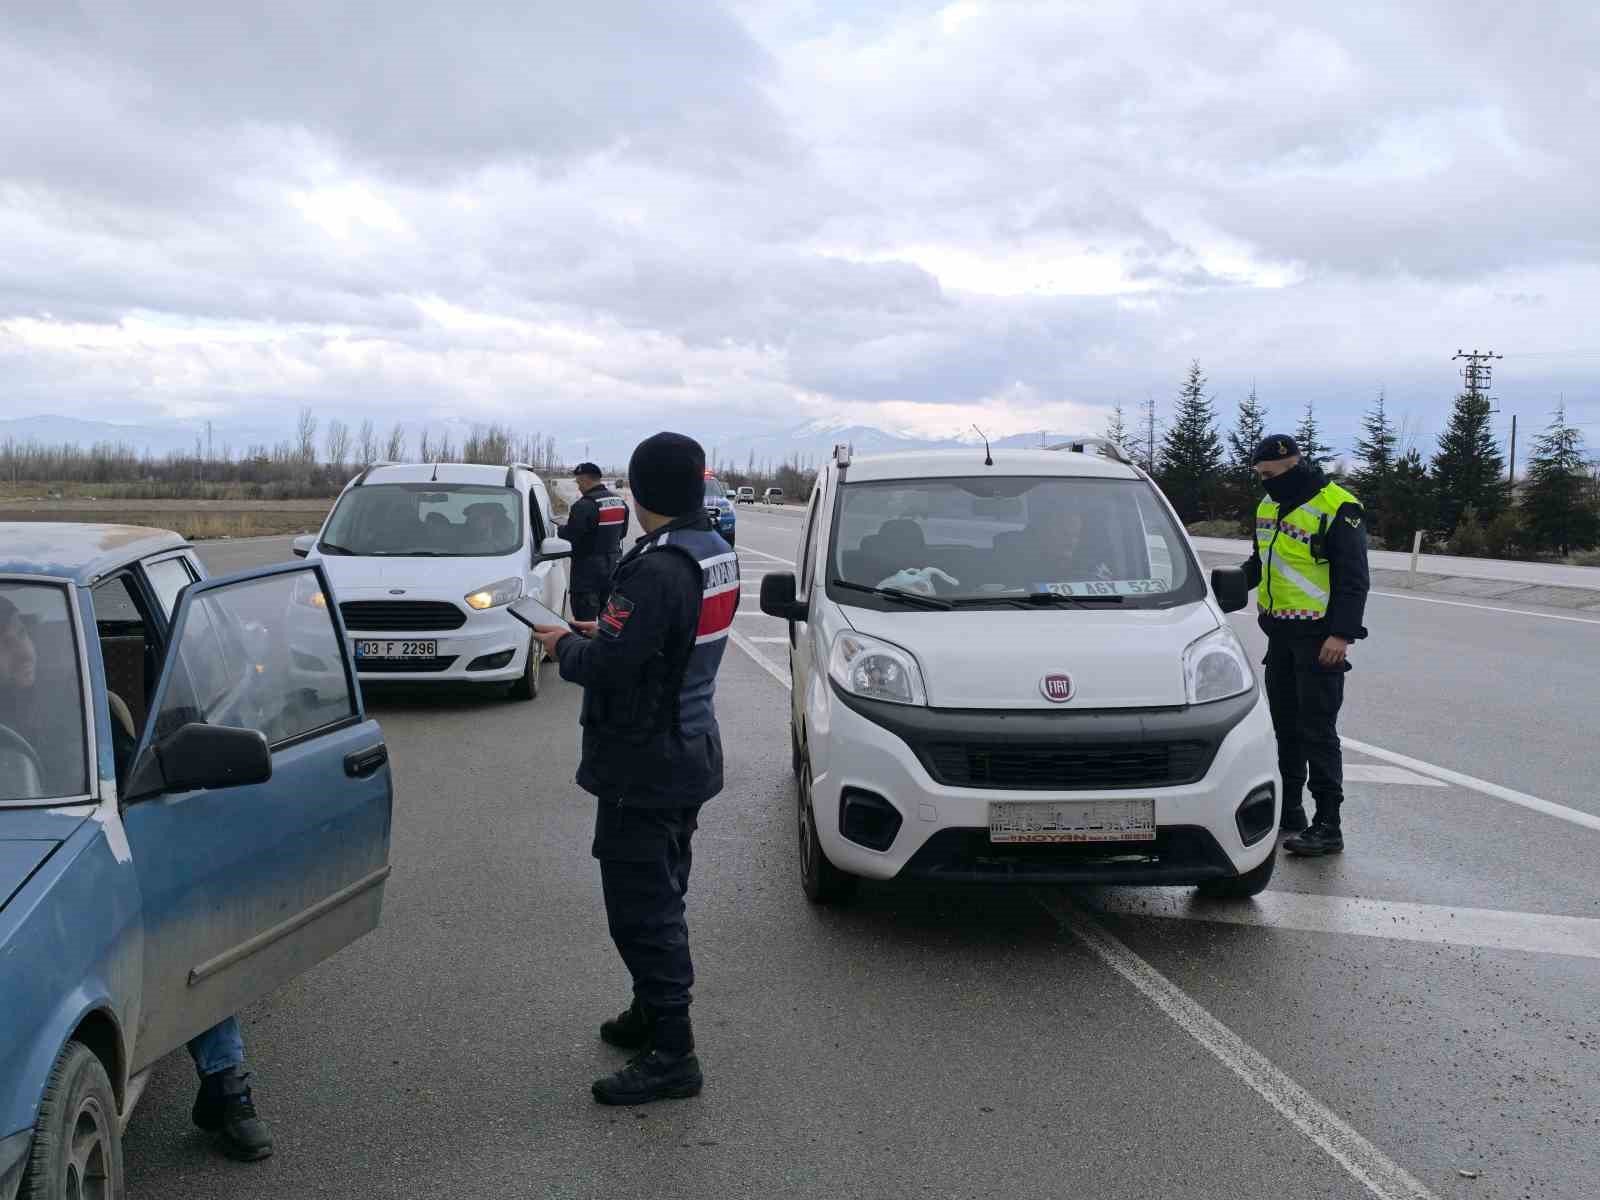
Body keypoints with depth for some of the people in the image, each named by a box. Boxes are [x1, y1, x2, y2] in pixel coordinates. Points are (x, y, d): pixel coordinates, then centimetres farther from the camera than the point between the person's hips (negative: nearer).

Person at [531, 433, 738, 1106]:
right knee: (662, 895, 21)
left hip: (644, 765, -10)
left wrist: (564, 645, -5)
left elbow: (608, 665, -25)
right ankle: (653, 1014, 35)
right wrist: (603, 632, 11)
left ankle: (672, 1054, 1)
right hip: (692, 749, 10)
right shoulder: (718, 555, 5)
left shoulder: (657, 568, -24)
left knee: (641, 906, -4)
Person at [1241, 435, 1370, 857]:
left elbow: (1354, 579, -15)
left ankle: (1327, 826, -5)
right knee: (1286, 725, 14)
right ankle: (1289, 809, 25)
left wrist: (1342, 634, -22)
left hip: (1319, 639, -8)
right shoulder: (1269, 506, 12)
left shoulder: (1338, 509, -13)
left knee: (1317, 731, -8)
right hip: (1280, 633, 8)